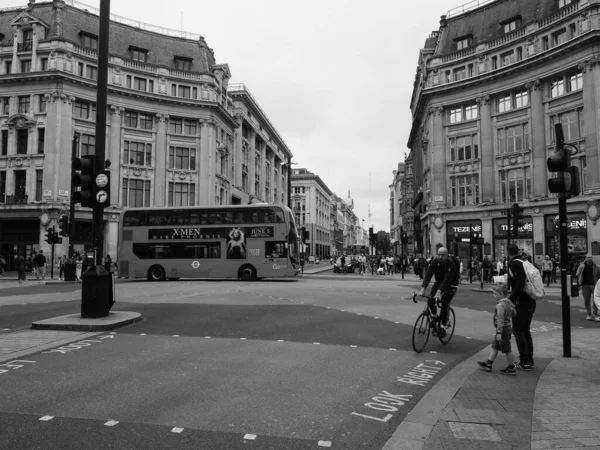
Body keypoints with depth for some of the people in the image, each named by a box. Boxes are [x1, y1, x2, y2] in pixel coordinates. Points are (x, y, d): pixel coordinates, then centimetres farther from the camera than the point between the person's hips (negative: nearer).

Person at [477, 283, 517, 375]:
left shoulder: (500, 305, -22)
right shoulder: (508, 302, 5)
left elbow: (500, 319, -25)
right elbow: (514, 314, 13)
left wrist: (499, 332, -25)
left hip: (503, 329, -10)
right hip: (508, 327, 10)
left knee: (507, 350, 3)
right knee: (495, 346, 16)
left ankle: (512, 369, 14)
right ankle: (488, 364, 24)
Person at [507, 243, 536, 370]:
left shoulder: (514, 264, -13)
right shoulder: (524, 262, 10)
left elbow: (520, 284, -24)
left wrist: (511, 299, -18)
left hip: (522, 302, -8)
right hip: (531, 301, 8)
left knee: (518, 331, 1)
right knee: (525, 330, 18)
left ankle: (524, 362, 5)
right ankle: (529, 360, 24)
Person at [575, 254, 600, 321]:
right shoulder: (582, 266, 5)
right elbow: (577, 275, 5)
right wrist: (578, 284, -3)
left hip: (594, 285, 0)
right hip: (585, 285, 0)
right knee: (586, 300, 6)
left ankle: (595, 314, 3)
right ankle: (589, 314, 16)